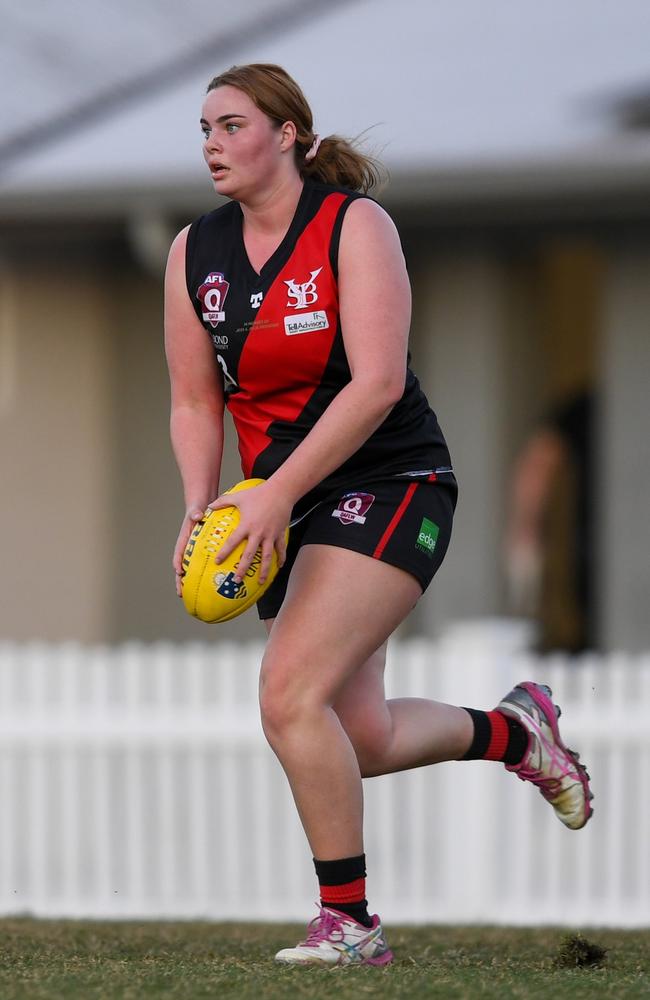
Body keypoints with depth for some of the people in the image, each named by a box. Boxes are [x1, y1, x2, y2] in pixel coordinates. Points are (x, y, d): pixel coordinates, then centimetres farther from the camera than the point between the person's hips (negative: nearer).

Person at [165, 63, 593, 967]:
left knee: (291, 696, -22)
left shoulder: (354, 224, -11)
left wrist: (276, 493, -25)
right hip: (285, 511, 7)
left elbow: (377, 384, -20)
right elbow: (196, 403, 10)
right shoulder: (195, 252, 5)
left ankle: (348, 920, -11)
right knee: (359, 741, 7)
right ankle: (514, 730, 35)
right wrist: (200, 512, -8)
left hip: (388, 486, -7)